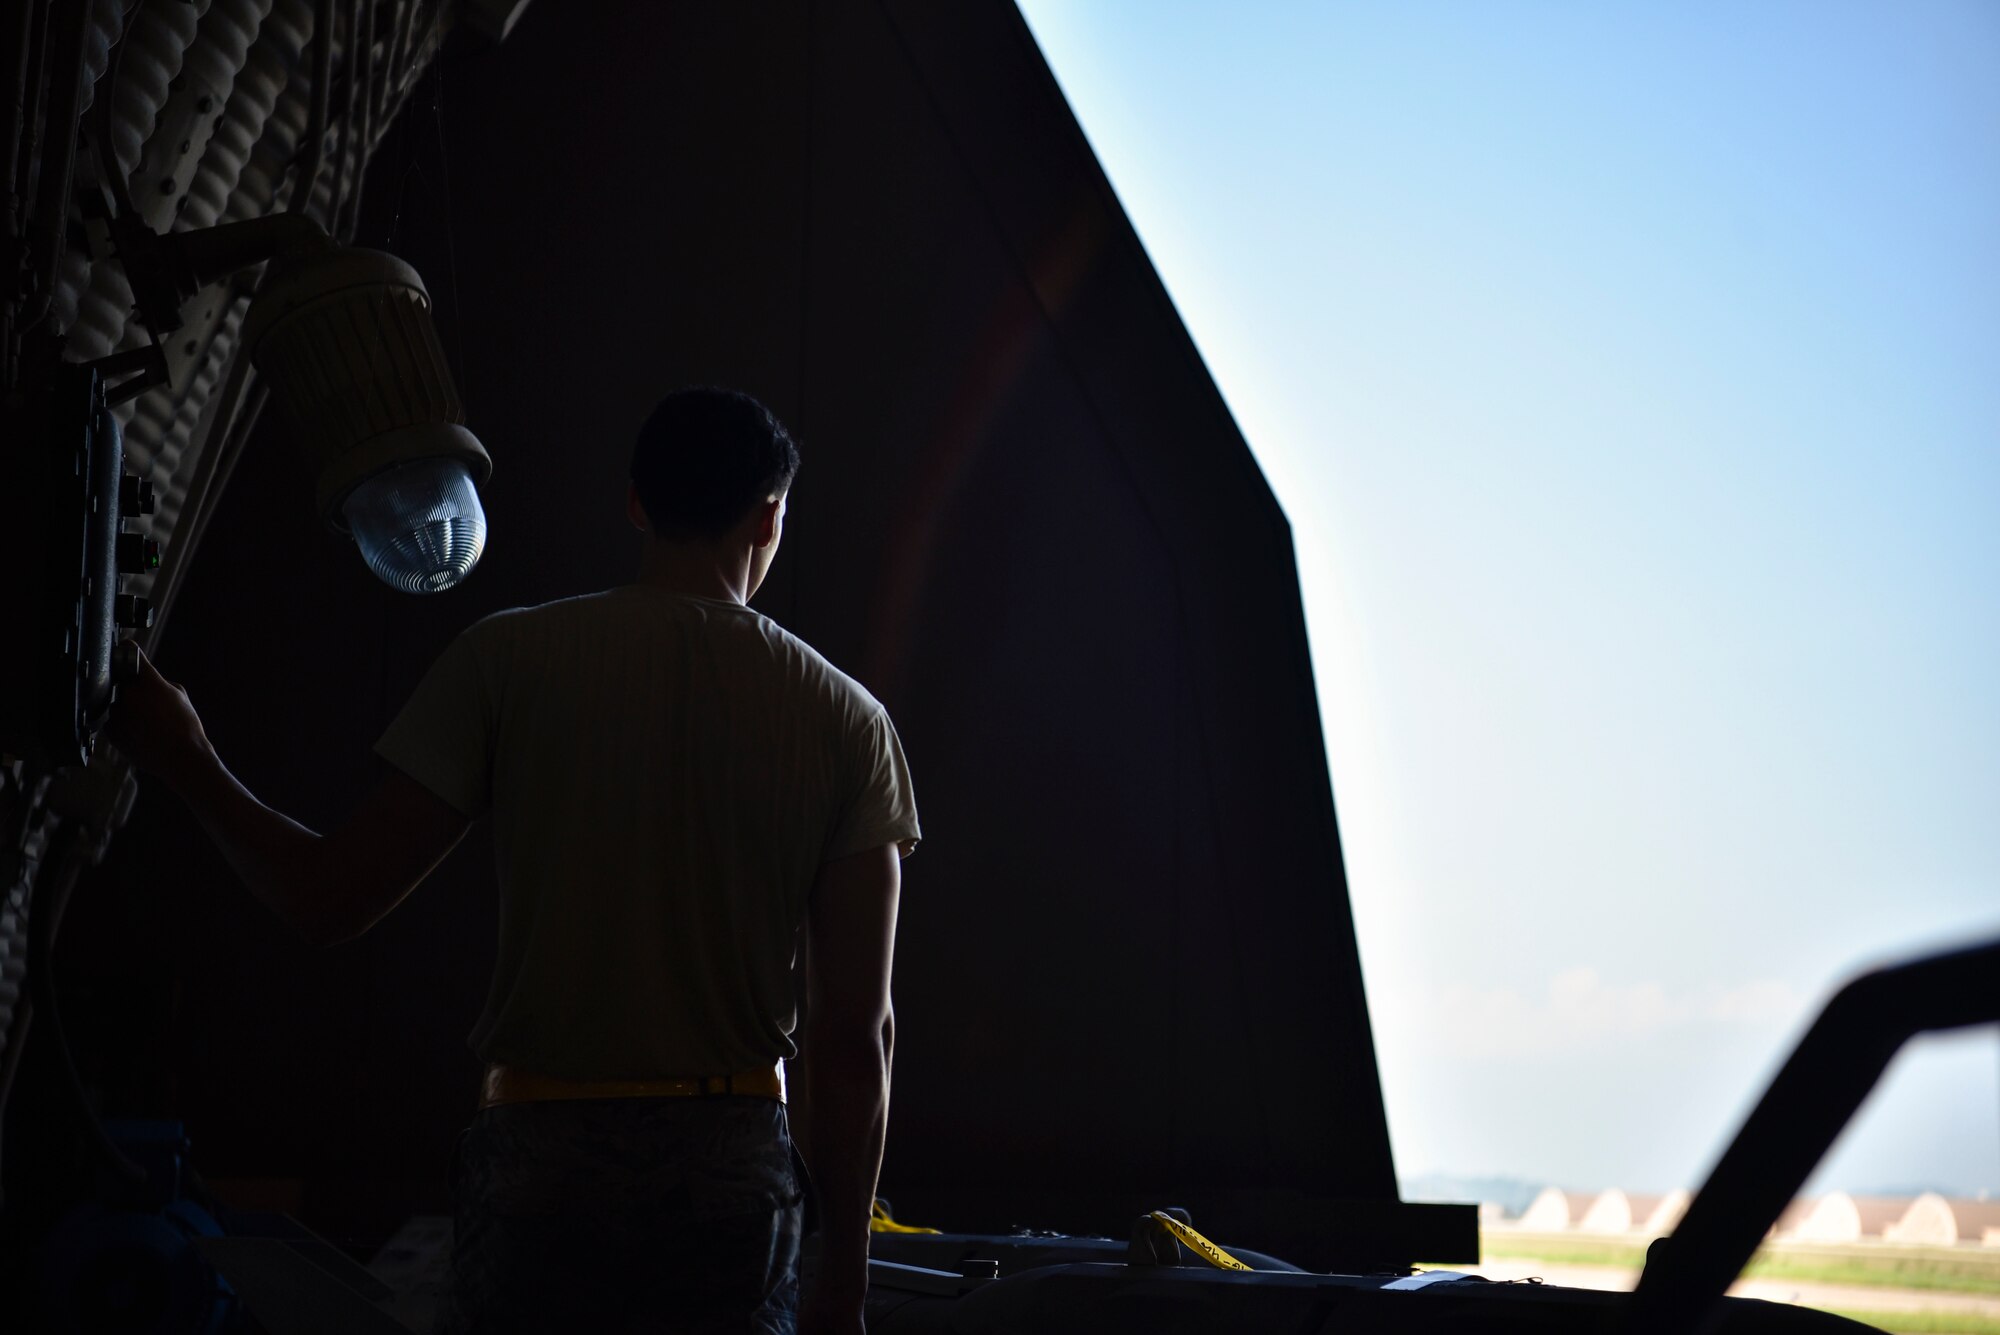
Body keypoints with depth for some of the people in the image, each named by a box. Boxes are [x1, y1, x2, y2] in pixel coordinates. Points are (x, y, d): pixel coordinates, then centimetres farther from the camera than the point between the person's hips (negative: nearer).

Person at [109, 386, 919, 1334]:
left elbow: (328, 900, 0)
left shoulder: (509, 658, -1)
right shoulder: (849, 721, 3)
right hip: (737, 1174, 1)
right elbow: (857, 1032, 0)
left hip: (545, 1158, -1)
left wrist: (183, 762, 17)